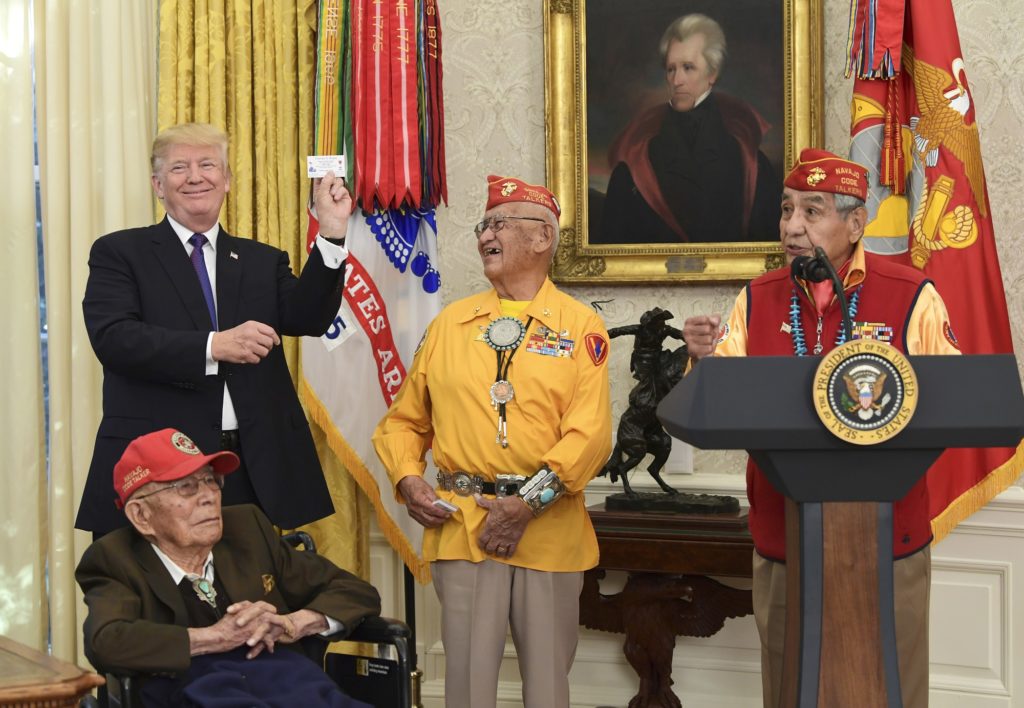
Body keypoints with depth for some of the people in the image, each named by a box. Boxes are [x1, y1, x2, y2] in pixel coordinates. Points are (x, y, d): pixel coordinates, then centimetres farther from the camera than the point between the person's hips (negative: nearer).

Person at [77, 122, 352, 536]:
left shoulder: (263, 261, 17)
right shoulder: (120, 253, 6)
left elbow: (308, 319, 0)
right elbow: (113, 338, -10)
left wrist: (332, 232, -10)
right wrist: (213, 346, -19)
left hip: (251, 470, 3)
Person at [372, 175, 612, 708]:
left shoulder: (581, 328, 1)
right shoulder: (450, 324, 10)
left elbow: (591, 433, -9)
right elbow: (405, 420, 15)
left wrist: (528, 504, -16)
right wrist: (408, 481, -3)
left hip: (550, 529, -2)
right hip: (460, 525, 2)